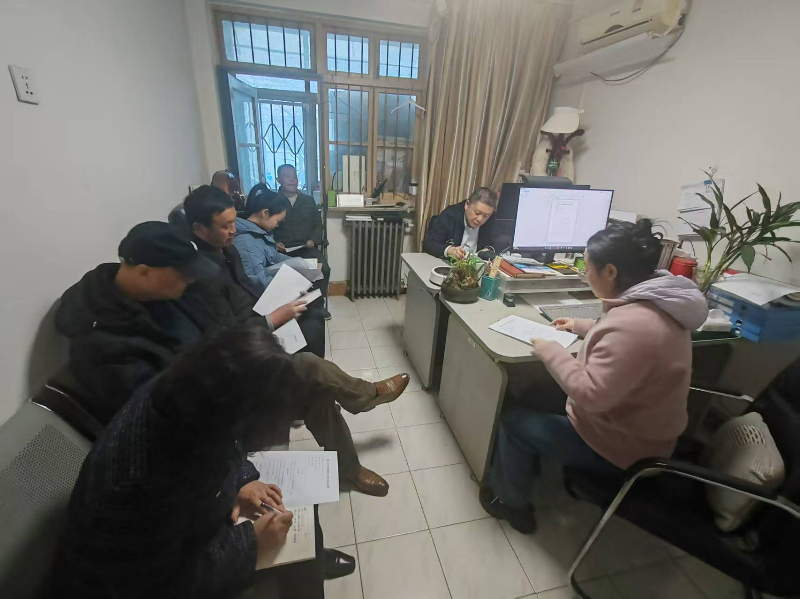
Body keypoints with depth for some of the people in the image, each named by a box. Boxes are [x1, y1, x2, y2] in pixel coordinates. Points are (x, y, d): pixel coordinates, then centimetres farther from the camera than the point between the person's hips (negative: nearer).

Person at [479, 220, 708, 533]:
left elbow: (592, 394, -34)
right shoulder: (658, 303, -3)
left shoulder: (634, 323, -35)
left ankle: (511, 501, 25)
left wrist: (550, 351, -23)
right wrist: (582, 327, 12)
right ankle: (518, 475, 38)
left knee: (513, 421, 1)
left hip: (619, 447, -9)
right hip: (642, 433, 10)